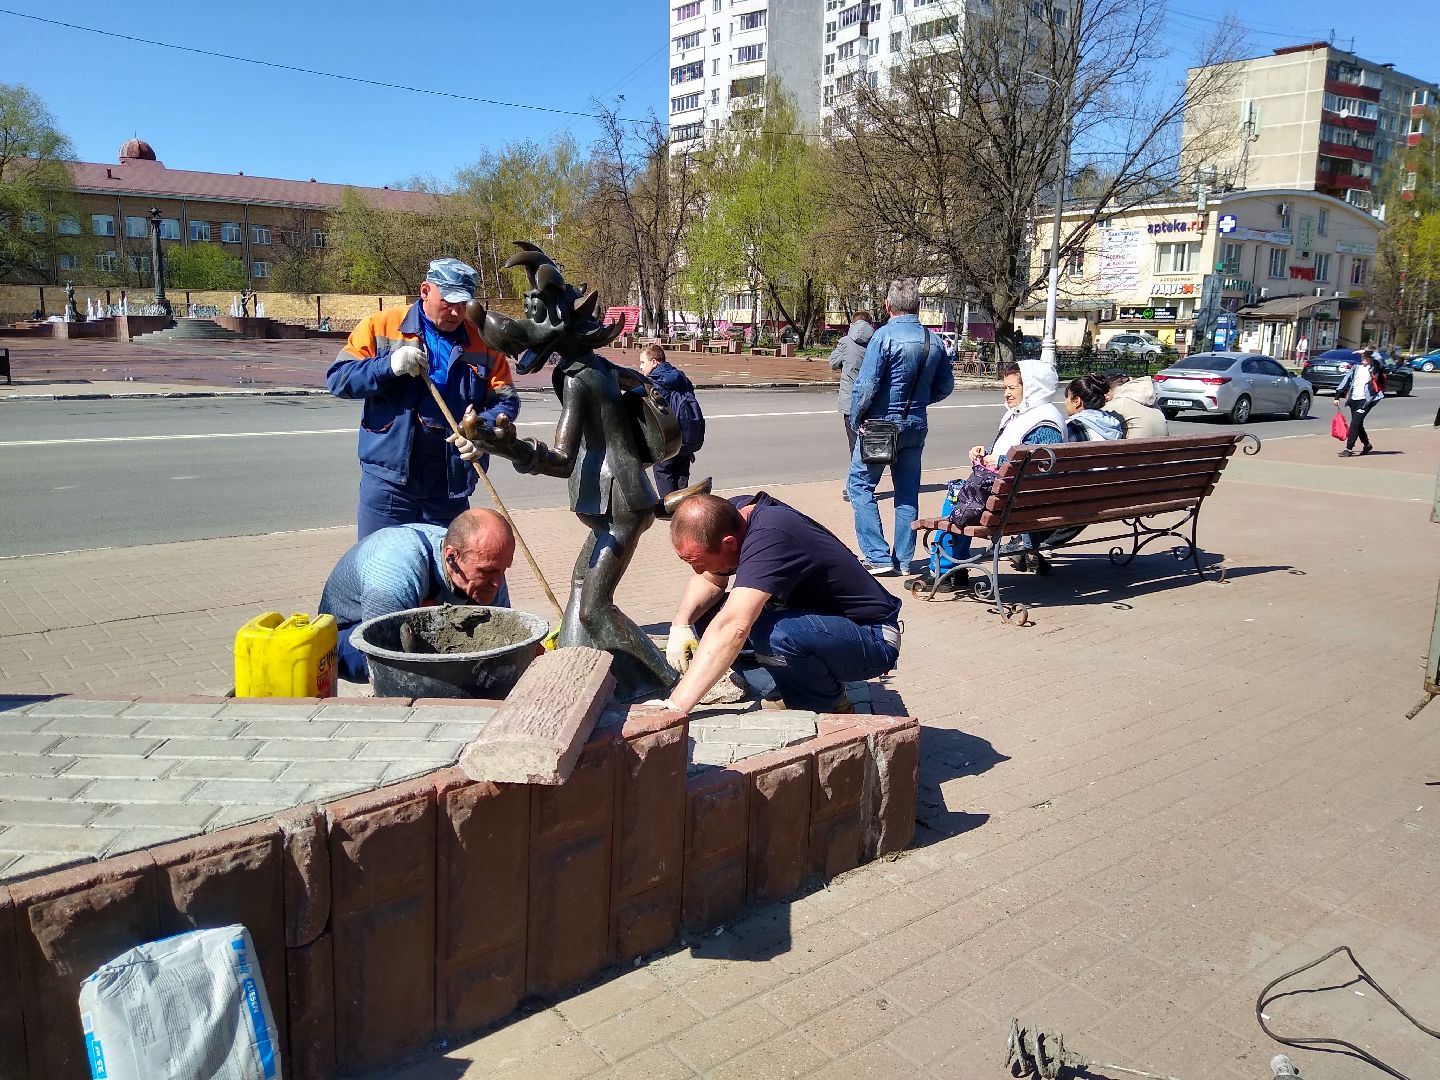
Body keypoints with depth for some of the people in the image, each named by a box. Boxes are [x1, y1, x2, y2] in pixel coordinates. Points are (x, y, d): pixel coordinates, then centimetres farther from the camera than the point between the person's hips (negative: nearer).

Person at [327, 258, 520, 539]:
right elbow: (337, 378, -3)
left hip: (450, 482, 2)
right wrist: (389, 366, -20)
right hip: (388, 476, -2)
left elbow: (505, 400, 3)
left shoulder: (482, 342, 4)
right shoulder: (382, 326, -1)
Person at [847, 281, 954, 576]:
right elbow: (946, 385, 12)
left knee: (860, 485, 4)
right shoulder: (934, 341, 3)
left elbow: (866, 385, -19)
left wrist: (855, 419, -6)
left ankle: (878, 557, -2)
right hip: (916, 427, 6)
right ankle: (903, 559, 18)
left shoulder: (885, 336, -14)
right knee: (908, 492, 13)